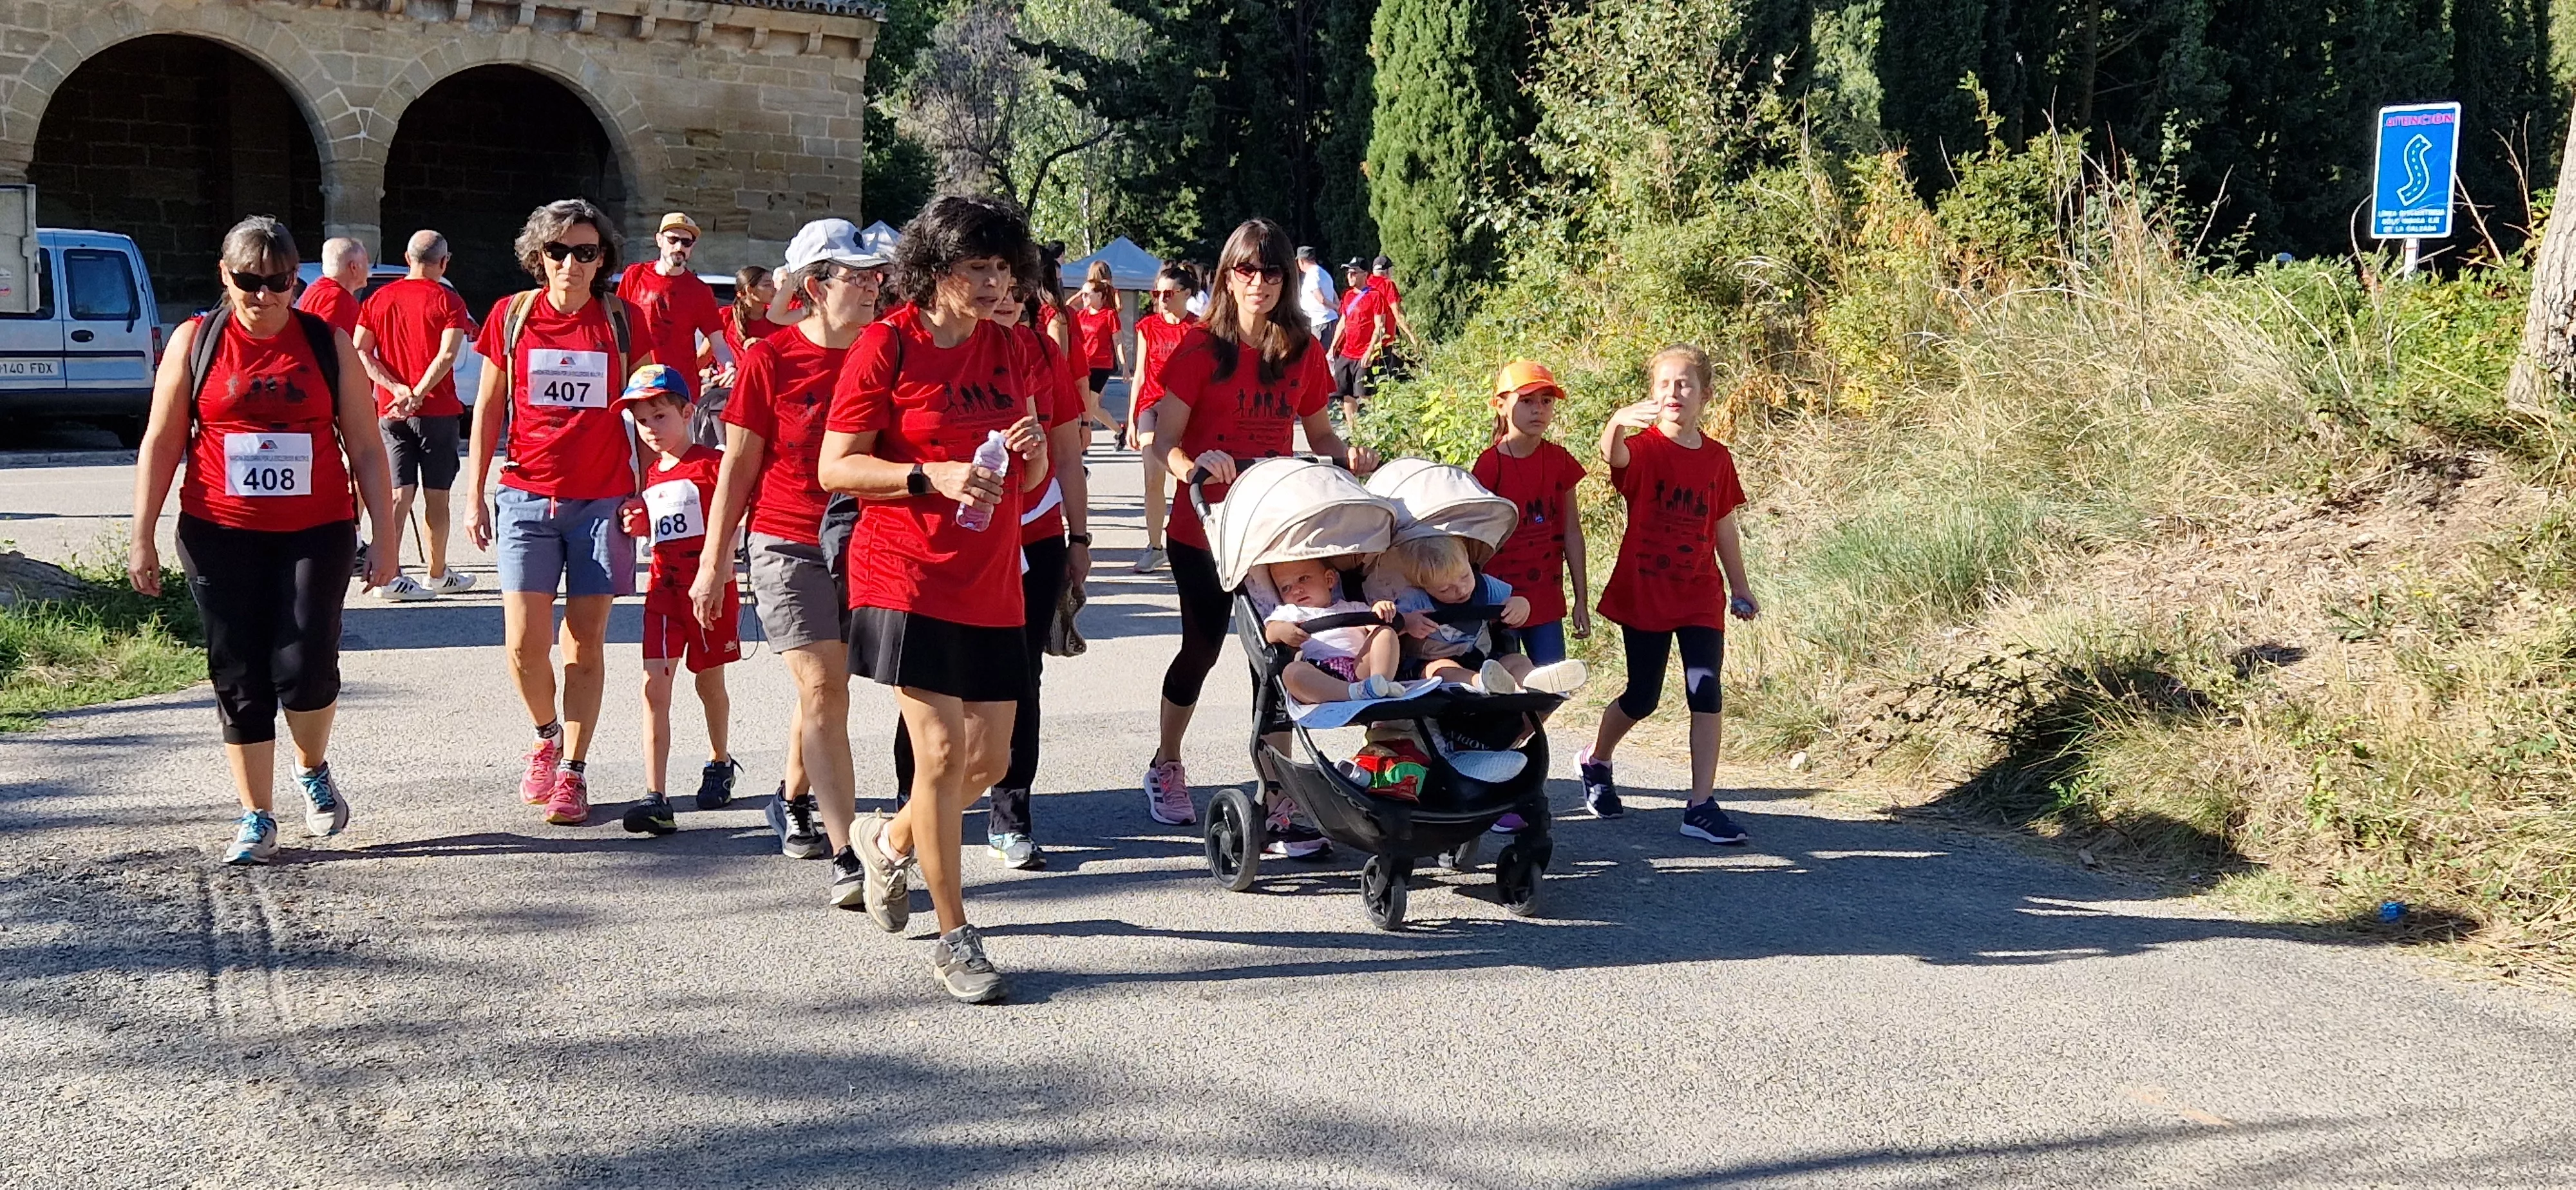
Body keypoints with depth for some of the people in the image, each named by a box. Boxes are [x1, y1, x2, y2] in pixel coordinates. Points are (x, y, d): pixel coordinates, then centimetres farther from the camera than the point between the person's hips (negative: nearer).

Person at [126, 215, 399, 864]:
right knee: (239, 679, 3)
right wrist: (143, 537, 0)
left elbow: (366, 447, 6)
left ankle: (314, 769, 18)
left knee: (304, 667, -12)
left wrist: (384, 538, 2)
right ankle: (257, 819, 14)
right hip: (222, 537, 1)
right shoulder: (195, 342, 4)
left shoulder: (328, 344, 4)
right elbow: (161, 443, 5)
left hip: (315, 534, -1)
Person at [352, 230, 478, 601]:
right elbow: (447, 354, -19)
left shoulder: (379, 299, 9)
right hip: (437, 411, -4)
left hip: (390, 413, 4)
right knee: (435, 496, 6)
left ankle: (389, 575, -6)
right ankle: (438, 575, 15)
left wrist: (397, 389, -8)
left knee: (398, 494, 4)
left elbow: (360, 352, 0)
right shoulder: (448, 301, -5)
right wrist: (417, 395, -20)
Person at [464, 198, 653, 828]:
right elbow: (489, 410, 9)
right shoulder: (512, 315, 4)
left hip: (602, 501, 0)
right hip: (527, 498, 0)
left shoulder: (621, 321, 2)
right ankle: (548, 735, 25)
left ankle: (573, 770, 11)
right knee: (525, 645, -4)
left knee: (585, 641, 1)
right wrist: (475, 497, 5)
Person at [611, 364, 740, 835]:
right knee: (655, 686, -8)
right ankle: (655, 798, -14)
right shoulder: (651, 477, 13)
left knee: (709, 681, 13)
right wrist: (637, 523, 3)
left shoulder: (712, 464, -7)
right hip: (663, 587, 4)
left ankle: (719, 764, 39)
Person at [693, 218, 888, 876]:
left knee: (823, 687, 17)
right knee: (823, 693, -11)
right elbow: (738, 466, -2)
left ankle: (794, 800, 41)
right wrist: (714, 562, -2)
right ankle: (849, 857, -14)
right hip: (786, 545, -4)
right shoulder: (770, 359, -7)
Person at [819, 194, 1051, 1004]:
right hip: (907, 579, -6)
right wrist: (932, 477, -19)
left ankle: (888, 841, 37)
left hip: (991, 583, 6)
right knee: (942, 752, -9)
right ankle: (954, 941, 4)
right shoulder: (888, 346, -7)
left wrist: (1033, 450, -5)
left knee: (989, 759, 7)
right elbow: (836, 467, -8)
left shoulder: (1012, 352, 11)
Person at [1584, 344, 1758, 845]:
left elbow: (1723, 527, 14)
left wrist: (1740, 588, 18)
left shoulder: (1717, 459, 5)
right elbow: (1613, 455, -34)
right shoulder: (1643, 448, -8)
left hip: (1701, 595, 3)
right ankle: (1595, 761, 37)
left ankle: (1702, 807, -3)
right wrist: (1616, 423, -56)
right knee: (1642, 698, 7)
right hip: (1644, 592, -3)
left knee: (1706, 695, -7)